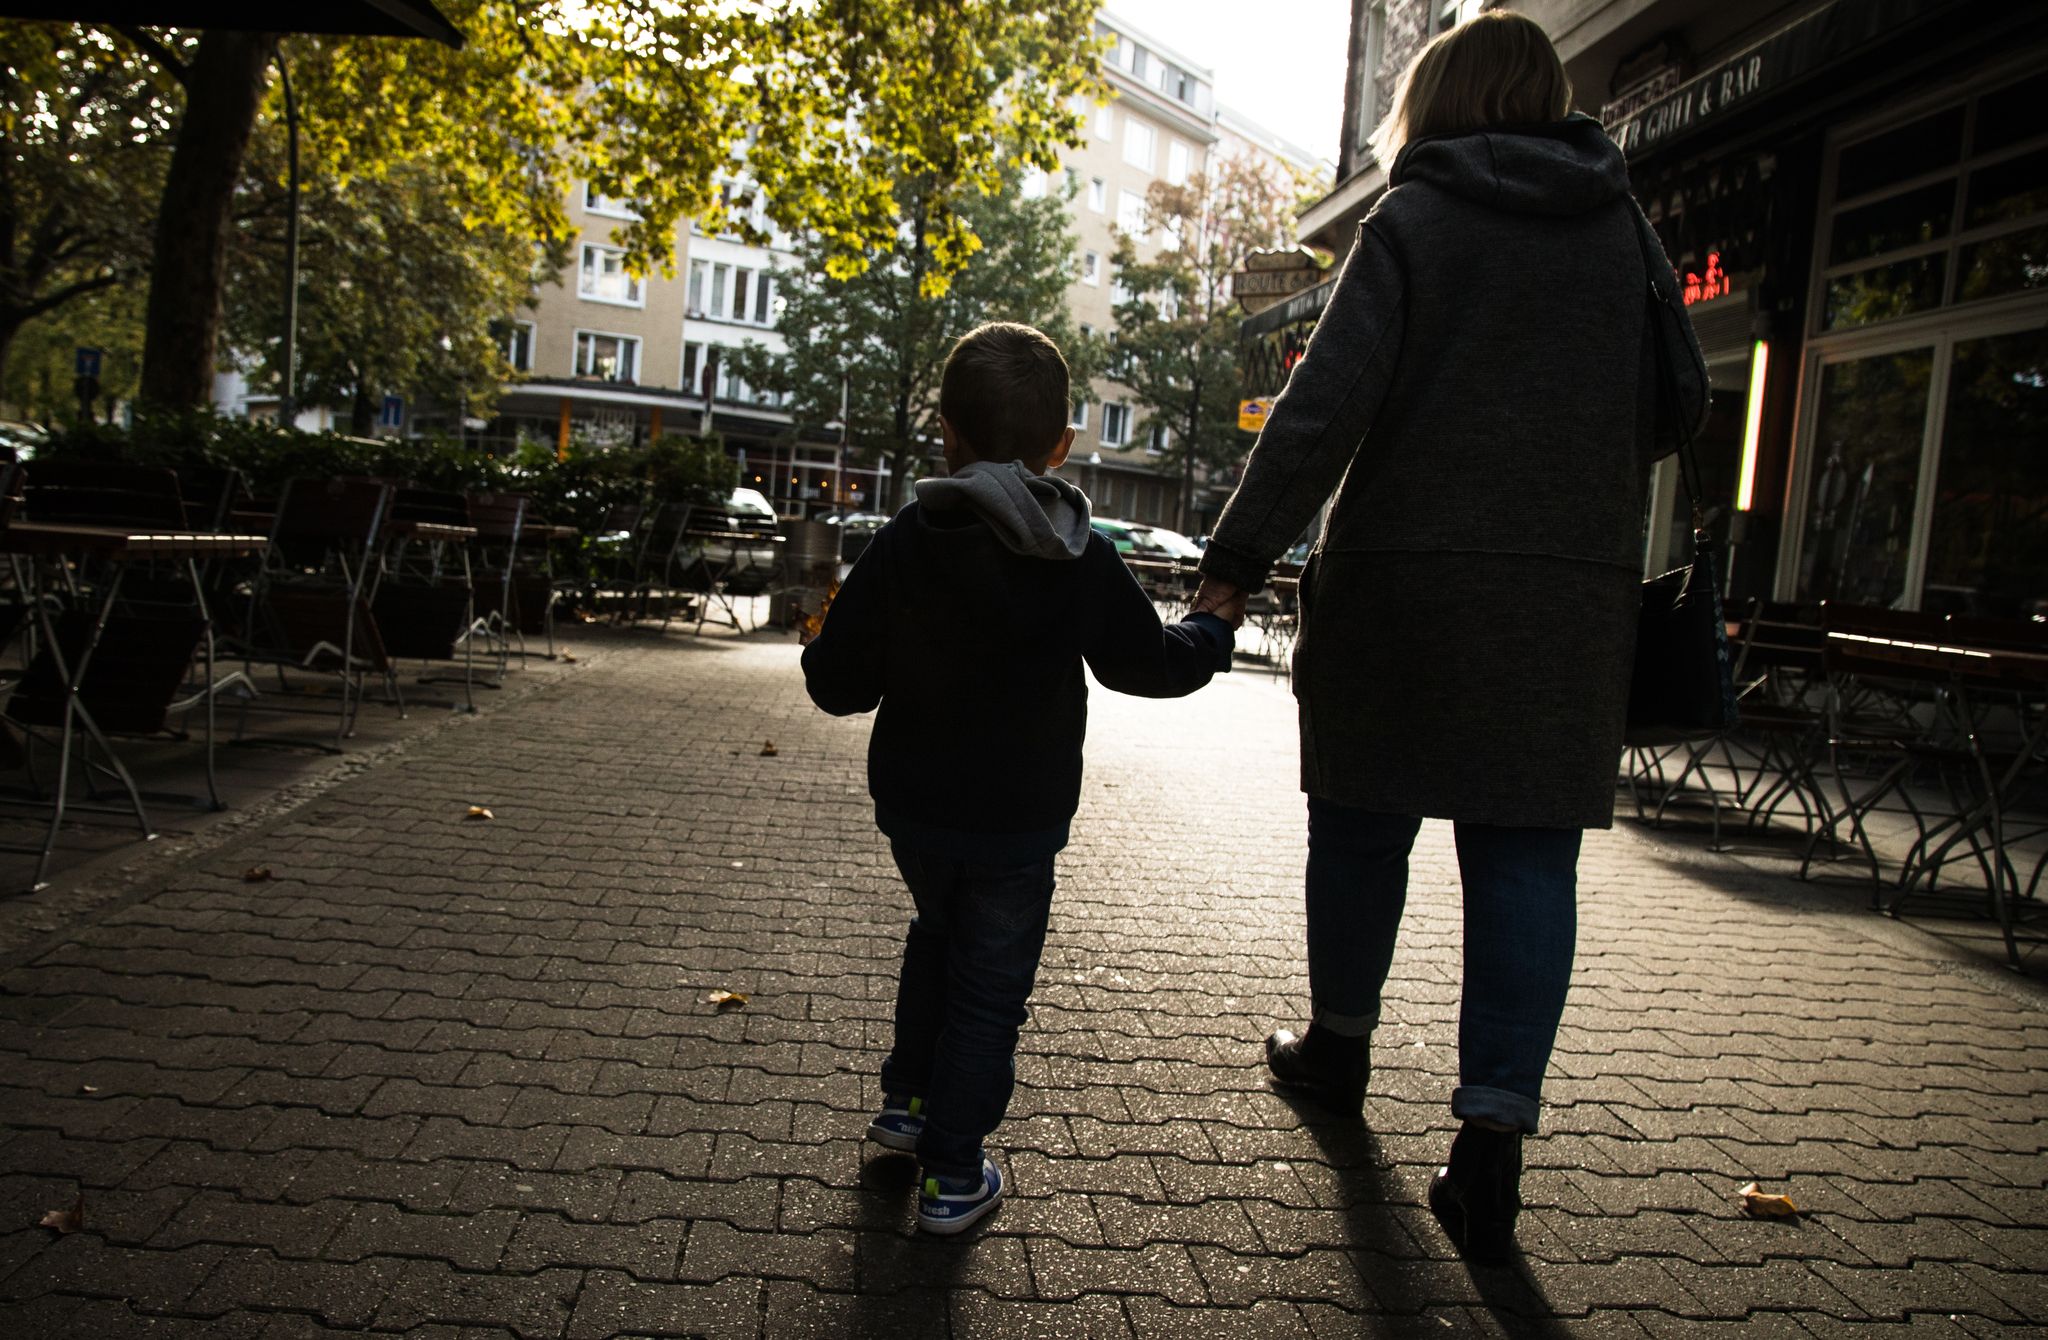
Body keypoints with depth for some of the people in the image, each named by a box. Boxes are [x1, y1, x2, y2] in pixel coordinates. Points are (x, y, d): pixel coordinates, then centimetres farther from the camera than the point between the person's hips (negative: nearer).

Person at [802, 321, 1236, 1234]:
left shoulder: (901, 545, -10)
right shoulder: (1087, 561, -11)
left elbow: (838, 686, -9)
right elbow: (1150, 663, 0)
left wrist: (827, 653, 14)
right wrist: (1210, 637, 21)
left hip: (912, 806, 3)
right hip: (1019, 822, -2)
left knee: (938, 932, 29)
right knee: (988, 990, 10)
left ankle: (908, 1099, 40)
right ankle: (951, 1175, 17)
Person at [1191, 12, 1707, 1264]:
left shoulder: (1411, 223, -2)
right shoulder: (1626, 229, 11)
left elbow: (1323, 411, -12)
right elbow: (1682, 402, 13)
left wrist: (1235, 565, -10)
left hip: (1407, 581, -3)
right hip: (1578, 593, 3)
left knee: (1364, 820, 12)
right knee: (1528, 853, 3)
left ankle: (1338, 1044, 30)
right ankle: (1494, 1139, 2)